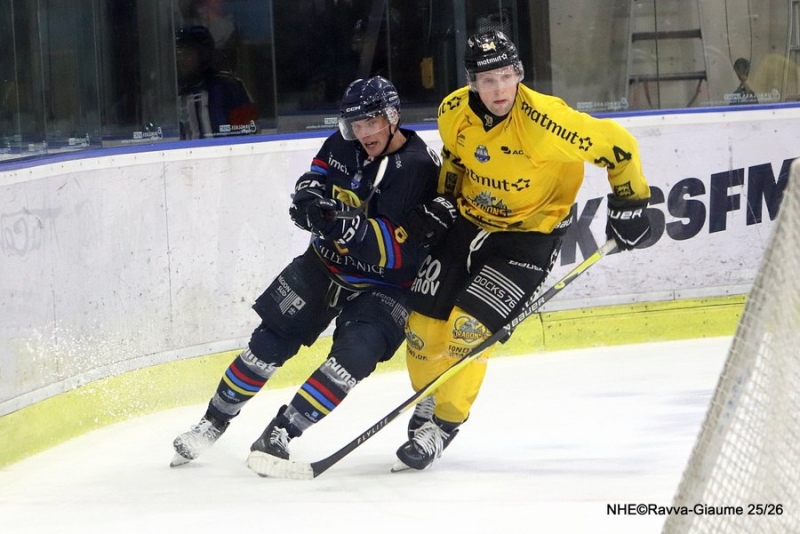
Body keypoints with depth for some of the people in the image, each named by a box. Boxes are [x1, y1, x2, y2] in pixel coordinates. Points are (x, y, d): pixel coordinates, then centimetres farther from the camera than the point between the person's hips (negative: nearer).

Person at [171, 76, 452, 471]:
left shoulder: (423, 170, -22)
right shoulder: (341, 147, -6)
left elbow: (405, 250, -28)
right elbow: (313, 183, 8)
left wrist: (351, 228, -40)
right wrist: (310, 198, -17)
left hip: (383, 284, -5)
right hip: (326, 264, 5)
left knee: (355, 355, -24)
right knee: (272, 339, 2)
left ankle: (282, 432, -20)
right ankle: (215, 420, 16)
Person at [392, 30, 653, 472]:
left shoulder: (543, 119, -31)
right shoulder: (454, 112, -13)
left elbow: (616, 145, -21)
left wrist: (629, 201, -14)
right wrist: (443, 199, 11)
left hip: (530, 234, -5)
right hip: (469, 221, 5)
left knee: (470, 326, -17)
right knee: (424, 324, 3)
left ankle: (442, 423, 2)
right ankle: (427, 405, 30)